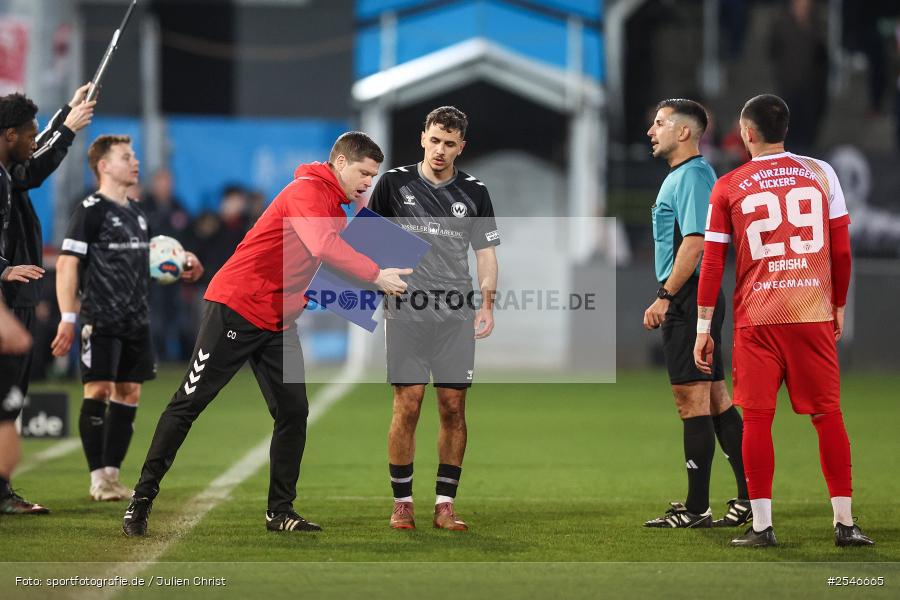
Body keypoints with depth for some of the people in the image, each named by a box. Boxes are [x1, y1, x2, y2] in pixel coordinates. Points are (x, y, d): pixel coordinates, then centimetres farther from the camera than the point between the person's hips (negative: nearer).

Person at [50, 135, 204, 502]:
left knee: (128, 394, 6)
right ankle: (98, 478, -5)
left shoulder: (136, 212, 16)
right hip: (100, 320, -8)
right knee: (98, 389, -9)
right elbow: (66, 264, -13)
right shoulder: (90, 211, -8)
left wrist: (181, 263, 14)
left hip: (136, 321, 8)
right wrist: (67, 317, -20)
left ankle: (112, 475, 12)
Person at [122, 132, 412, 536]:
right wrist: (376, 275, -31)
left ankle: (280, 511, 7)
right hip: (235, 306, -9)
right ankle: (142, 497, 3)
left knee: (294, 412, 1)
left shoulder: (336, 210, 14)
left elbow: (335, 260, 10)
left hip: (278, 322, 9)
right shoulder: (306, 191, -16)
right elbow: (322, 246, -32)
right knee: (190, 402, -3)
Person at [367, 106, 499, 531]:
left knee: (453, 408, -1)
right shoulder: (395, 183, 4)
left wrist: (487, 304, -2)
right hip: (406, 312, -2)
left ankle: (445, 505, 6)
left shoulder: (474, 192, 8)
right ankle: (402, 503, 3)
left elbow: (486, 252, 10)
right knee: (407, 406, -6)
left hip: (455, 317, 2)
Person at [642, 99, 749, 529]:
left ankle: (696, 509, -5)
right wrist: (669, 298, 21)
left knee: (692, 400, -7)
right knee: (716, 399, 10)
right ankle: (749, 497, 12)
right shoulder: (680, 176, 19)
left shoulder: (693, 176, -13)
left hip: (688, 298, -11)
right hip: (688, 301, 11)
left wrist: (664, 296, -21)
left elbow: (694, 242, -22)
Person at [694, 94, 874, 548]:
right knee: (828, 414, 6)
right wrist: (839, 307, 18)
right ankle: (844, 522, 4)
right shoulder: (821, 174, 5)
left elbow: (713, 261, 1)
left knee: (757, 417, 3)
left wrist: (703, 328, 5)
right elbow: (842, 250, 6)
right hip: (813, 314, 1)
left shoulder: (728, 187, 1)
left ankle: (761, 524, 0)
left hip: (756, 318, -1)